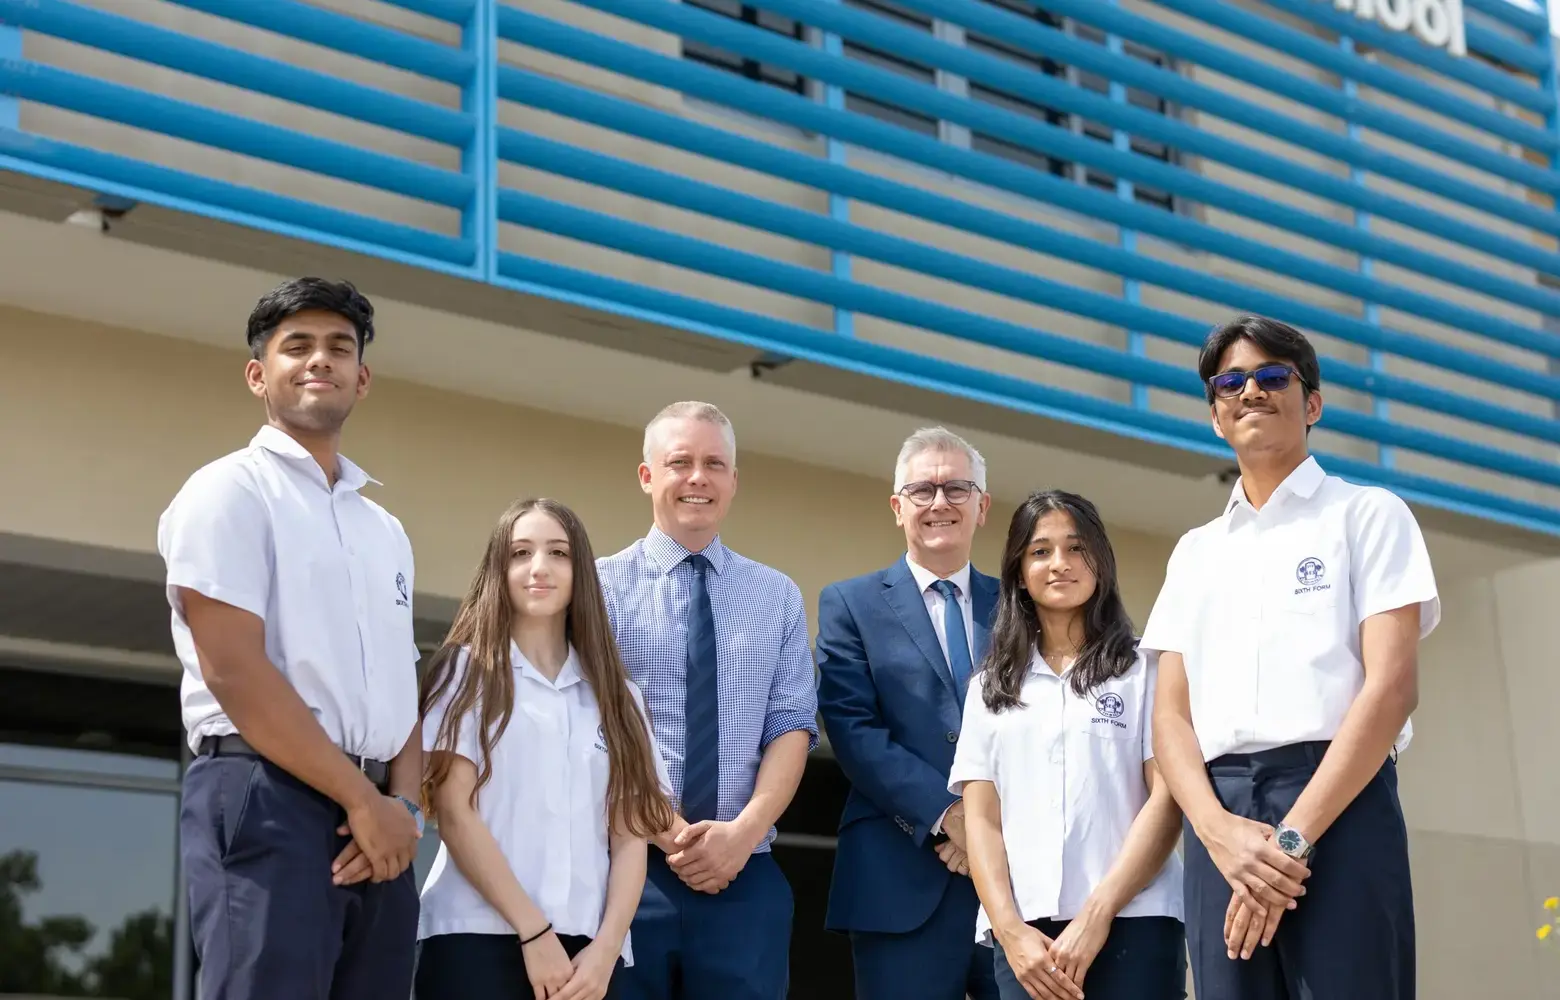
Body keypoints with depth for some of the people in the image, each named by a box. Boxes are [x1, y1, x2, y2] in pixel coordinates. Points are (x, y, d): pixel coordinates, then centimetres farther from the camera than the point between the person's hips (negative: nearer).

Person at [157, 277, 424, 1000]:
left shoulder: (386, 530, 21)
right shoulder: (230, 491, 0)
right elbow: (234, 672, -11)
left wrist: (400, 803, -4)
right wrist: (362, 799, -11)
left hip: (376, 821, 7)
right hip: (265, 797, -7)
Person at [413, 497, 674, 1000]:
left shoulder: (617, 694, 15)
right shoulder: (469, 670, 7)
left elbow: (630, 834, 9)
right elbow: (454, 813, -3)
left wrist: (606, 947, -6)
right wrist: (534, 931, -10)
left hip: (587, 949, 3)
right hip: (479, 938, -3)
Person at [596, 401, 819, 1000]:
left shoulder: (778, 597, 12)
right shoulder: (602, 587, 3)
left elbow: (793, 726, 4)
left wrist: (743, 831, -12)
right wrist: (667, 835, -14)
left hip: (747, 876, 2)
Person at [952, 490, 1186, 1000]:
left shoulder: (1144, 670, 8)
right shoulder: (990, 687, 16)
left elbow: (1168, 798, -1)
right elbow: (981, 817, 9)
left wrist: (1098, 914, -11)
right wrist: (1010, 929, -6)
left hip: (1131, 920, -2)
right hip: (1027, 929, 2)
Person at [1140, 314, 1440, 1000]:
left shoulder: (1367, 515, 7)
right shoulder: (1195, 551, 20)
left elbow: (1391, 686, -5)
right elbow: (1171, 715, 12)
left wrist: (1293, 836, -14)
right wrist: (1217, 829, -9)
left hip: (1338, 804, -4)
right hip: (1219, 819, 4)